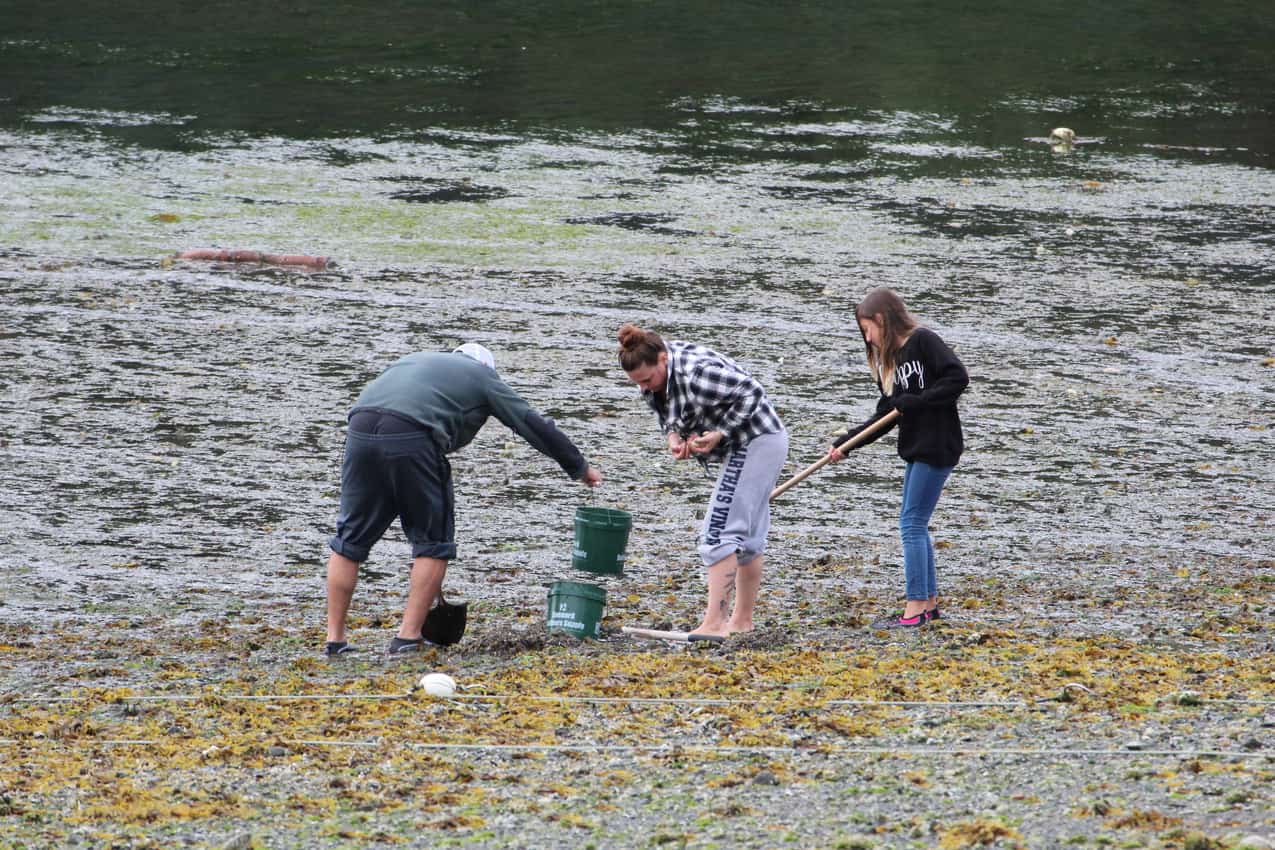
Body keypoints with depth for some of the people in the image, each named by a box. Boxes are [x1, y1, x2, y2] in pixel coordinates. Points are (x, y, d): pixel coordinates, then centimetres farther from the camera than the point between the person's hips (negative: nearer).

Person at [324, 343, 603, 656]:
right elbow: (532, 424, 25)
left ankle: (335, 637, 11)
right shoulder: (482, 377, 23)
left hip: (360, 430, 5)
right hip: (412, 439, -5)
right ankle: (409, 636, 7)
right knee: (433, 540, 11)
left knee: (351, 537, 14)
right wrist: (580, 468, 35)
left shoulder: (413, 360, 36)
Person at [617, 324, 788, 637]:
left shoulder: (697, 373, -29)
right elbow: (668, 415, 15)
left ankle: (713, 623, -16)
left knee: (719, 531, -14)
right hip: (743, 447, 10)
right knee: (747, 535, 16)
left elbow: (751, 392, -23)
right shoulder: (655, 378, -1)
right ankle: (742, 621, 24)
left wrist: (719, 434, -23)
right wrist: (673, 437, -7)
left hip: (757, 443, -10)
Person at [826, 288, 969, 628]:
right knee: (913, 523, 12)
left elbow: (958, 378, -20)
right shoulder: (890, 358, 15)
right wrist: (845, 443, 6)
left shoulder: (924, 341, -11)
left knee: (912, 523, -9)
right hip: (916, 447, 9)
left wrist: (915, 401, -17)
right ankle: (929, 603, 18)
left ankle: (915, 608, -7)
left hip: (938, 446, -9)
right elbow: (886, 415, 14)